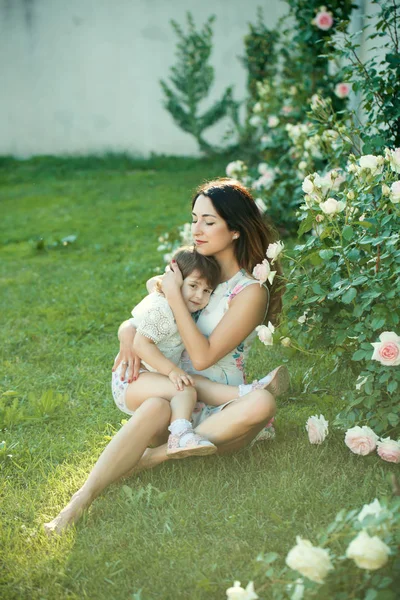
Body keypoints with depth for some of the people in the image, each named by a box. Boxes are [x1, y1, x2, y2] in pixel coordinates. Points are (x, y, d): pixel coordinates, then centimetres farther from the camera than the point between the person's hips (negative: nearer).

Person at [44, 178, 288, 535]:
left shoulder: (251, 292, -8)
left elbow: (203, 357, -16)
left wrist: (174, 295, -15)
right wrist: (128, 331, -4)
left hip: (220, 405, -3)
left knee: (262, 404, -37)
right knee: (154, 408, -34)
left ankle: (155, 456, -35)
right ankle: (80, 502, -46)